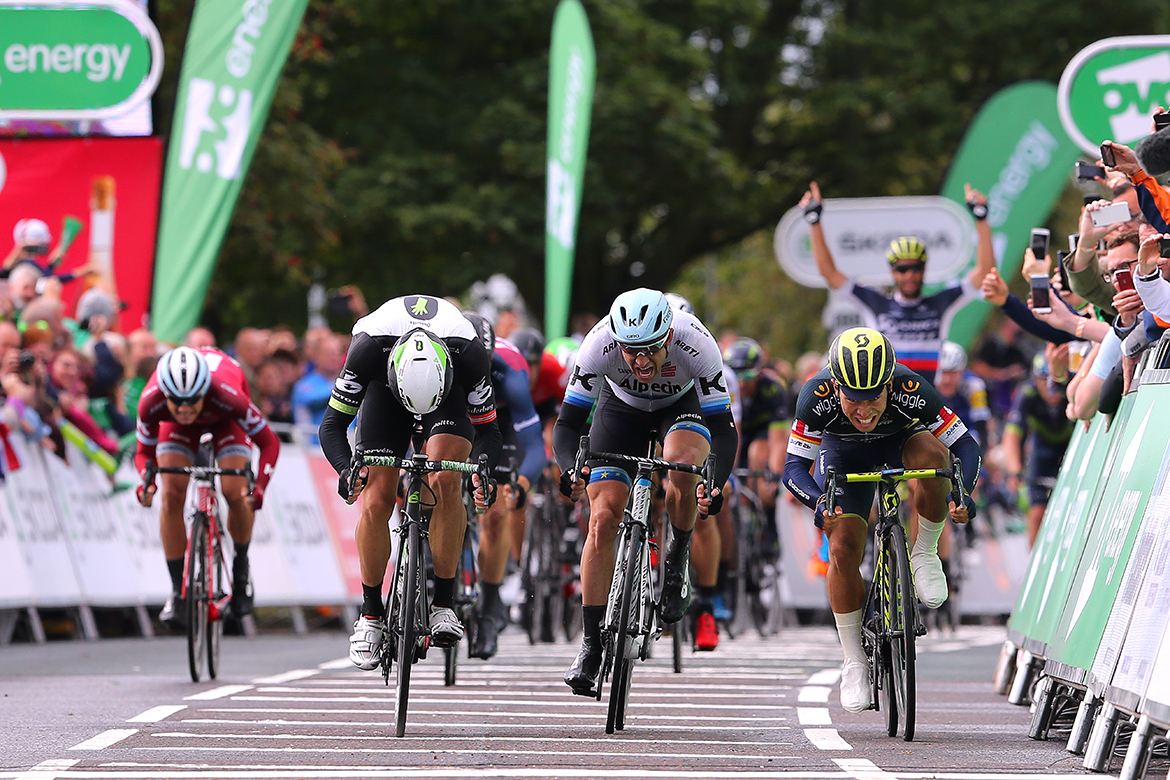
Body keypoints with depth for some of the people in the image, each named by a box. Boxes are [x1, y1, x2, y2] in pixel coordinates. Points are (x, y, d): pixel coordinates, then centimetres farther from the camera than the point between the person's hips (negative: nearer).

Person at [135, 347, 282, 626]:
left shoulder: (226, 396, -43)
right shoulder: (151, 402, -37)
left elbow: (269, 443, -31)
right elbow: (144, 452, -18)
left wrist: (259, 488, -46)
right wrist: (146, 481, -39)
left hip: (225, 420, -1)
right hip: (179, 429, 2)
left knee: (234, 494, -20)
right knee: (172, 496, -16)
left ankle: (241, 570, 8)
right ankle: (177, 591, -6)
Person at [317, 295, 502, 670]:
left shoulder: (471, 354, -37)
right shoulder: (368, 347, -38)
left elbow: (488, 430, -21)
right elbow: (332, 425, -26)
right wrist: (347, 470, -46)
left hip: (451, 388, -1)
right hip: (386, 388, 1)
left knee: (446, 481, -26)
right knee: (375, 502, -13)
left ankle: (443, 606, -18)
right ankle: (371, 615, 5)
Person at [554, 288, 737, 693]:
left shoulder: (696, 345, -37)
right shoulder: (600, 345, -35)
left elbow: (723, 429, -32)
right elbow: (567, 422, -29)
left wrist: (715, 485, -49)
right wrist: (570, 470, -49)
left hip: (684, 404, -1)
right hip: (622, 405, 1)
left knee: (682, 462, -35)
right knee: (603, 517, -13)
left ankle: (677, 561, -8)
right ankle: (591, 647, -5)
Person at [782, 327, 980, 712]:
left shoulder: (911, 392, -36)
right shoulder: (817, 397, -35)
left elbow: (965, 445, -28)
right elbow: (795, 466, -30)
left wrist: (962, 494, -45)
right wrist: (820, 501, -49)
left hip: (901, 442, 0)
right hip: (843, 454, 0)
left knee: (933, 454, -35)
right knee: (844, 549, -17)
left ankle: (925, 554, -14)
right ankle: (854, 662, -1)